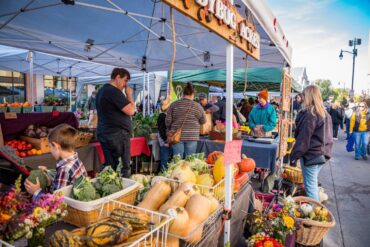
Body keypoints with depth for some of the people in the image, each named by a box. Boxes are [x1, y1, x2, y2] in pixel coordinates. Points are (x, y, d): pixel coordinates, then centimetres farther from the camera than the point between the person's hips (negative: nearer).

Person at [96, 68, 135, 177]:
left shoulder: (102, 91, 17)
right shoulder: (114, 91, -15)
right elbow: (130, 111, -17)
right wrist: (129, 95, -4)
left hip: (104, 133, 10)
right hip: (117, 134, -10)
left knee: (109, 166, 13)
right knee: (124, 167, -3)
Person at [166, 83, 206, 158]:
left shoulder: (174, 105, -1)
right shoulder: (197, 106, -2)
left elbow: (168, 121, 1)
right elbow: (203, 121, 8)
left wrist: (170, 131, 17)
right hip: (192, 137, -1)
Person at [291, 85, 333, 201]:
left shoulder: (309, 114, -17)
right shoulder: (325, 113, 11)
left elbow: (303, 139, -19)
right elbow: (326, 135, 17)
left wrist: (294, 156, -13)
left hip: (311, 155, -9)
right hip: (322, 154, 9)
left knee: (310, 186, 0)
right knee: (314, 184, 21)